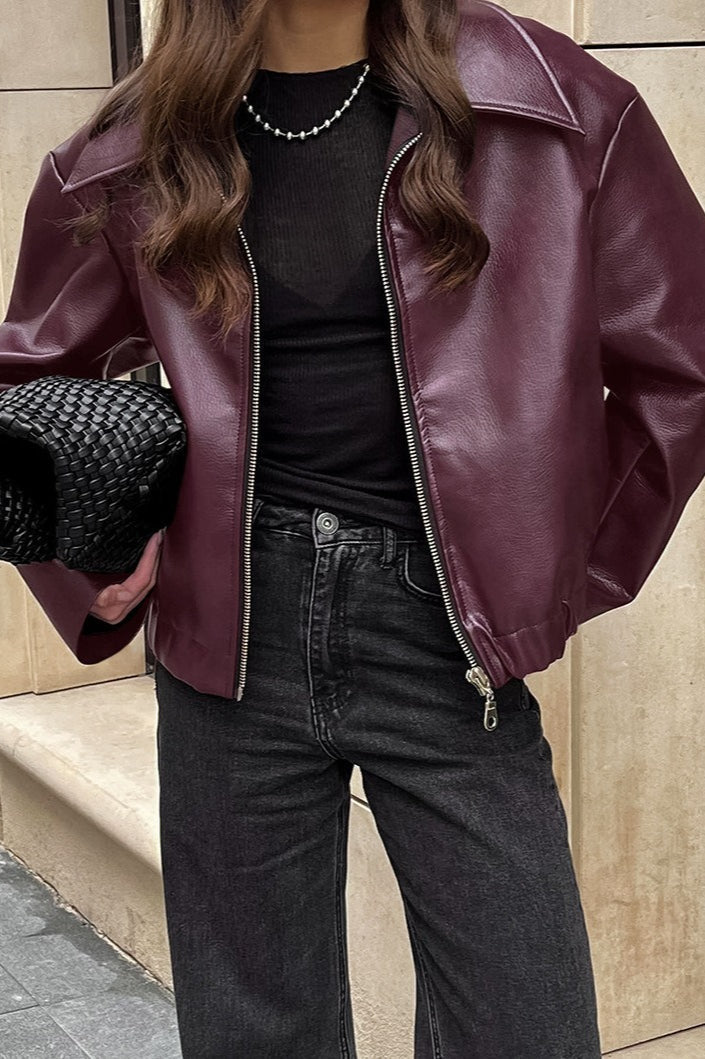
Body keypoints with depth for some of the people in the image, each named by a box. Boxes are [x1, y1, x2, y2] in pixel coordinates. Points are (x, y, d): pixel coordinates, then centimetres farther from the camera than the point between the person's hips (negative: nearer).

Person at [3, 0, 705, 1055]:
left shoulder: (546, 106, -4)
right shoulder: (134, 156, 2)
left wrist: (578, 569, 6)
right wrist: (93, 581, 4)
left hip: (447, 639, -1)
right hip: (233, 639, 1)